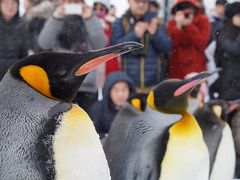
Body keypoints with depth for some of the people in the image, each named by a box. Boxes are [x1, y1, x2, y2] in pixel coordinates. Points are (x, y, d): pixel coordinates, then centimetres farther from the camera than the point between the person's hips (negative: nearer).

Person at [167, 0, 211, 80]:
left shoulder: (203, 21, -2)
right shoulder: (173, 23, 3)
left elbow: (202, 43, -13)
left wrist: (189, 25, -18)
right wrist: (178, 26, -20)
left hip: (197, 69, -1)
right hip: (177, 70, 1)